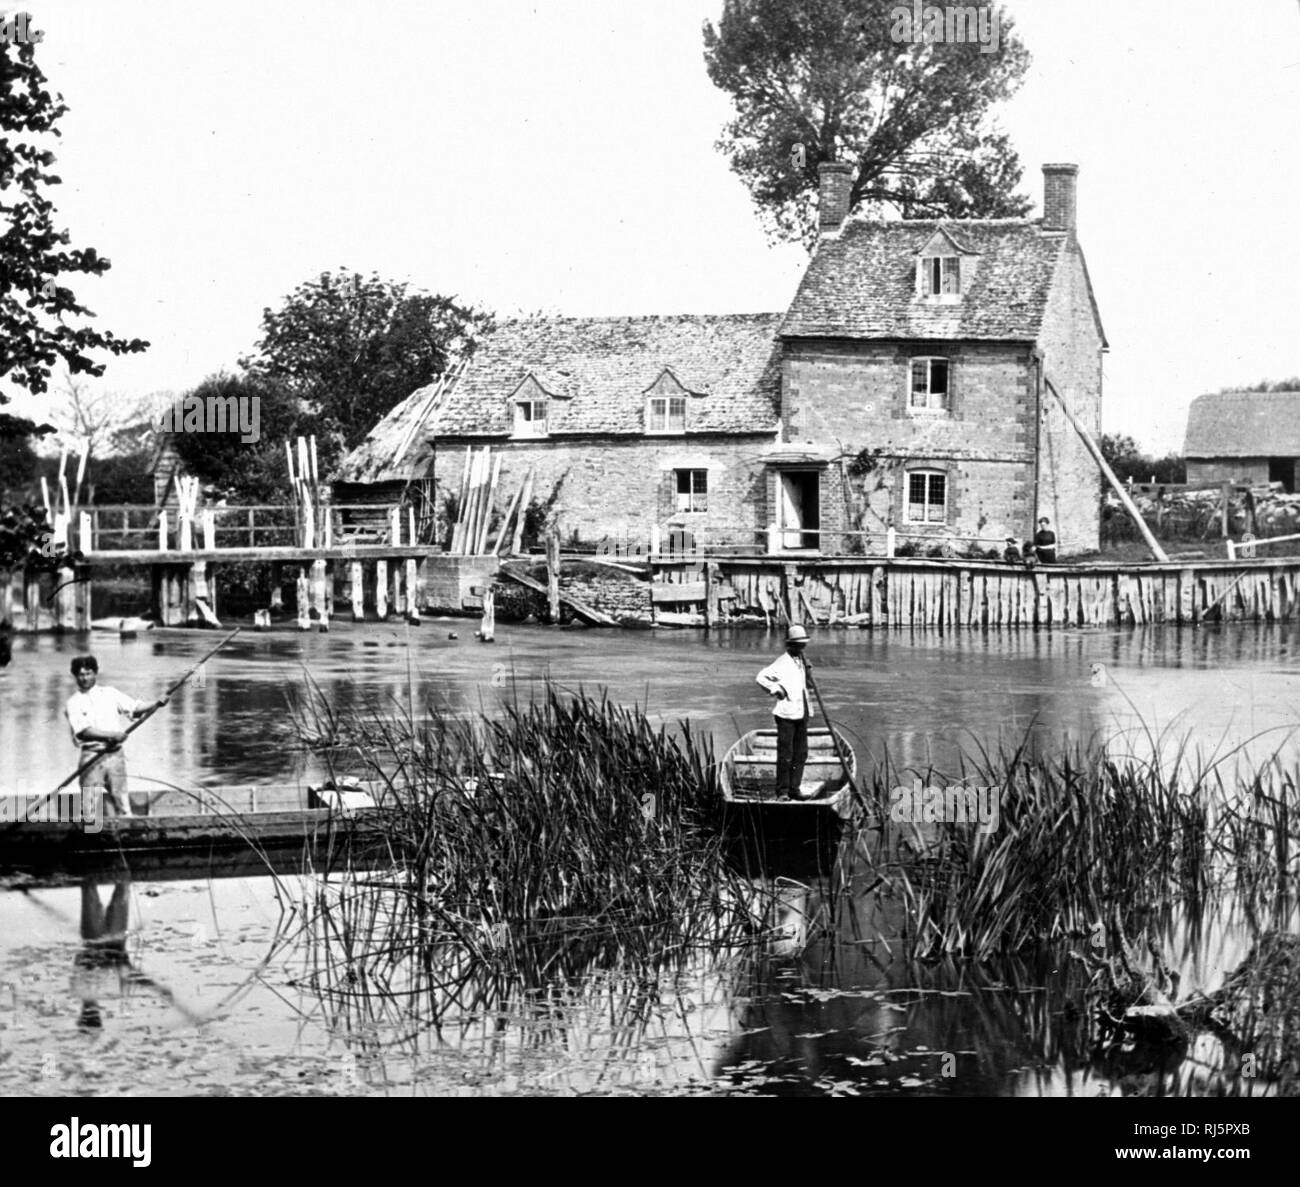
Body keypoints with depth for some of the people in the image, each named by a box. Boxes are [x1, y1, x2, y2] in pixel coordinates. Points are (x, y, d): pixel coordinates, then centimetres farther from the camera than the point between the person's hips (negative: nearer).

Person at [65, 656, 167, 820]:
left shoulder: (110, 693, 12)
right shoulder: (74, 702, 3)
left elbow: (135, 708, 4)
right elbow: (83, 731, -10)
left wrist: (157, 703, -13)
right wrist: (111, 735, -20)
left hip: (114, 754, 2)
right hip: (91, 756, -2)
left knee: (122, 800, -2)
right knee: (89, 812, -4)